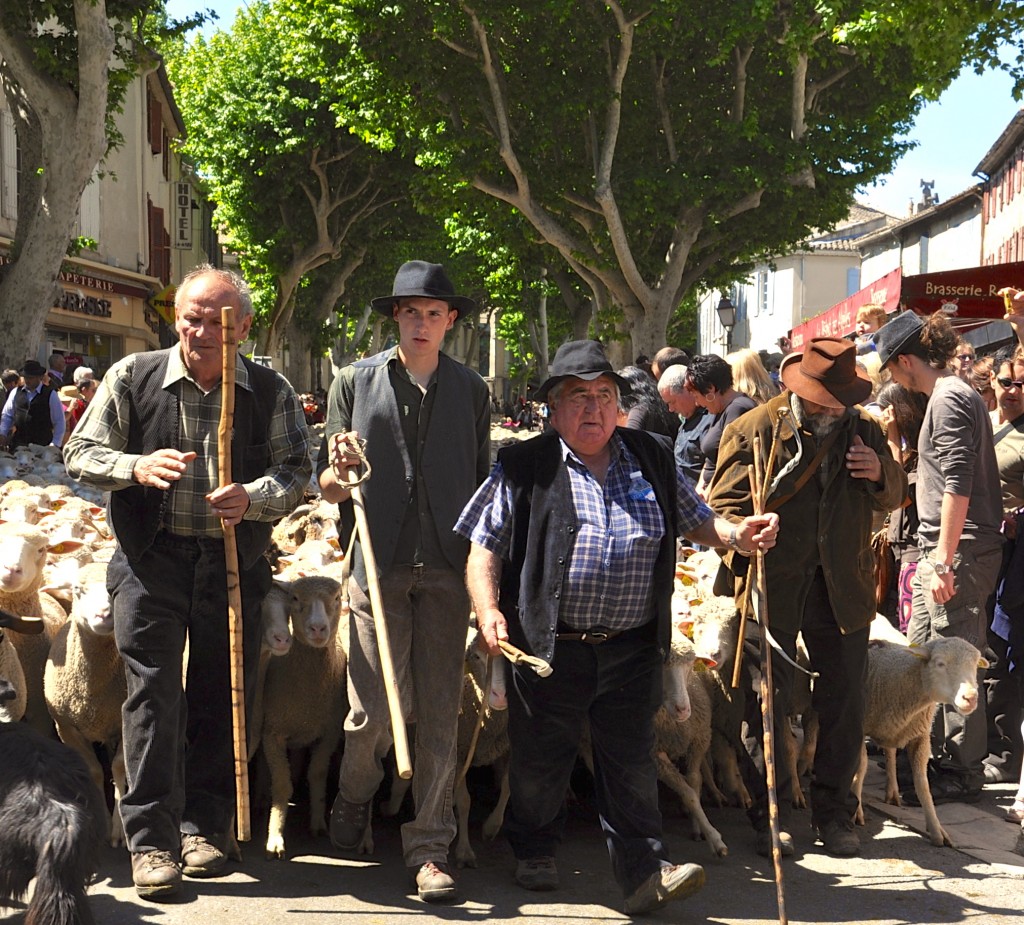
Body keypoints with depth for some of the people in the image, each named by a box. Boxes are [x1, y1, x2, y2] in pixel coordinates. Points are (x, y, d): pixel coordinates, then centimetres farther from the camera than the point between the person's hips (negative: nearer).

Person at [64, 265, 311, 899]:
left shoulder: (271, 393, 3)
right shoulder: (133, 378, 3)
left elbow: (298, 472, 2)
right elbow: (81, 452, 5)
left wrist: (254, 497, -19)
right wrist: (137, 467, -15)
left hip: (235, 563, 1)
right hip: (151, 561, -1)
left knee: (223, 697, 7)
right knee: (153, 693, -5)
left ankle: (205, 826, 23)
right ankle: (152, 840, 2)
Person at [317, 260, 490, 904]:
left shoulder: (471, 390, 11)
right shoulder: (356, 382, 7)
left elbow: (482, 483, 14)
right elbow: (327, 488, 9)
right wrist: (338, 473, -14)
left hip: (448, 567, 1)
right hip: (380, 565, -1)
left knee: (441, 712, 1)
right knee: (375, 709, -1)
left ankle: (430, 845, 11)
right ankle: (355, 797, 30)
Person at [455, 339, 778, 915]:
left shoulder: (652, 460, 11)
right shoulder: (524, 468, 0)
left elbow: (696, 521, 18)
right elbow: (486, 545, 0)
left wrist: (737, 534, -2)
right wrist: (488, 610, -14)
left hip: (633, 649, 1)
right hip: (549, 646, -1)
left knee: (632, 762, 2)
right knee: (539, 760, 12)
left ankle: (646, 871, 8)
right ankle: (535, 854, 34)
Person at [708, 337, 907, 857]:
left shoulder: (862, 429, 8)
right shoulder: (753, 430, -4)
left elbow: (893, 498, 18)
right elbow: (725, 505, -2)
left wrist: (881, 474, -6)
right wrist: (746, 569, -16)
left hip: (843, 588, 3)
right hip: (774, 589, -3)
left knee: (845, 705, 7)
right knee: (768, 704, 3)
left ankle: (834, 812, 22)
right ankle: (768, 817, 16)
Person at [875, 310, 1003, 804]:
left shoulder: (949, 400, -15)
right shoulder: (955, 394, 16)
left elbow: (958, 486, -22)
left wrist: (945, 560, -22)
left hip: (960, 552, -10)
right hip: (942, 549, 10)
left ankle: (963, 773, 6)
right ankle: (935, 752, 27)